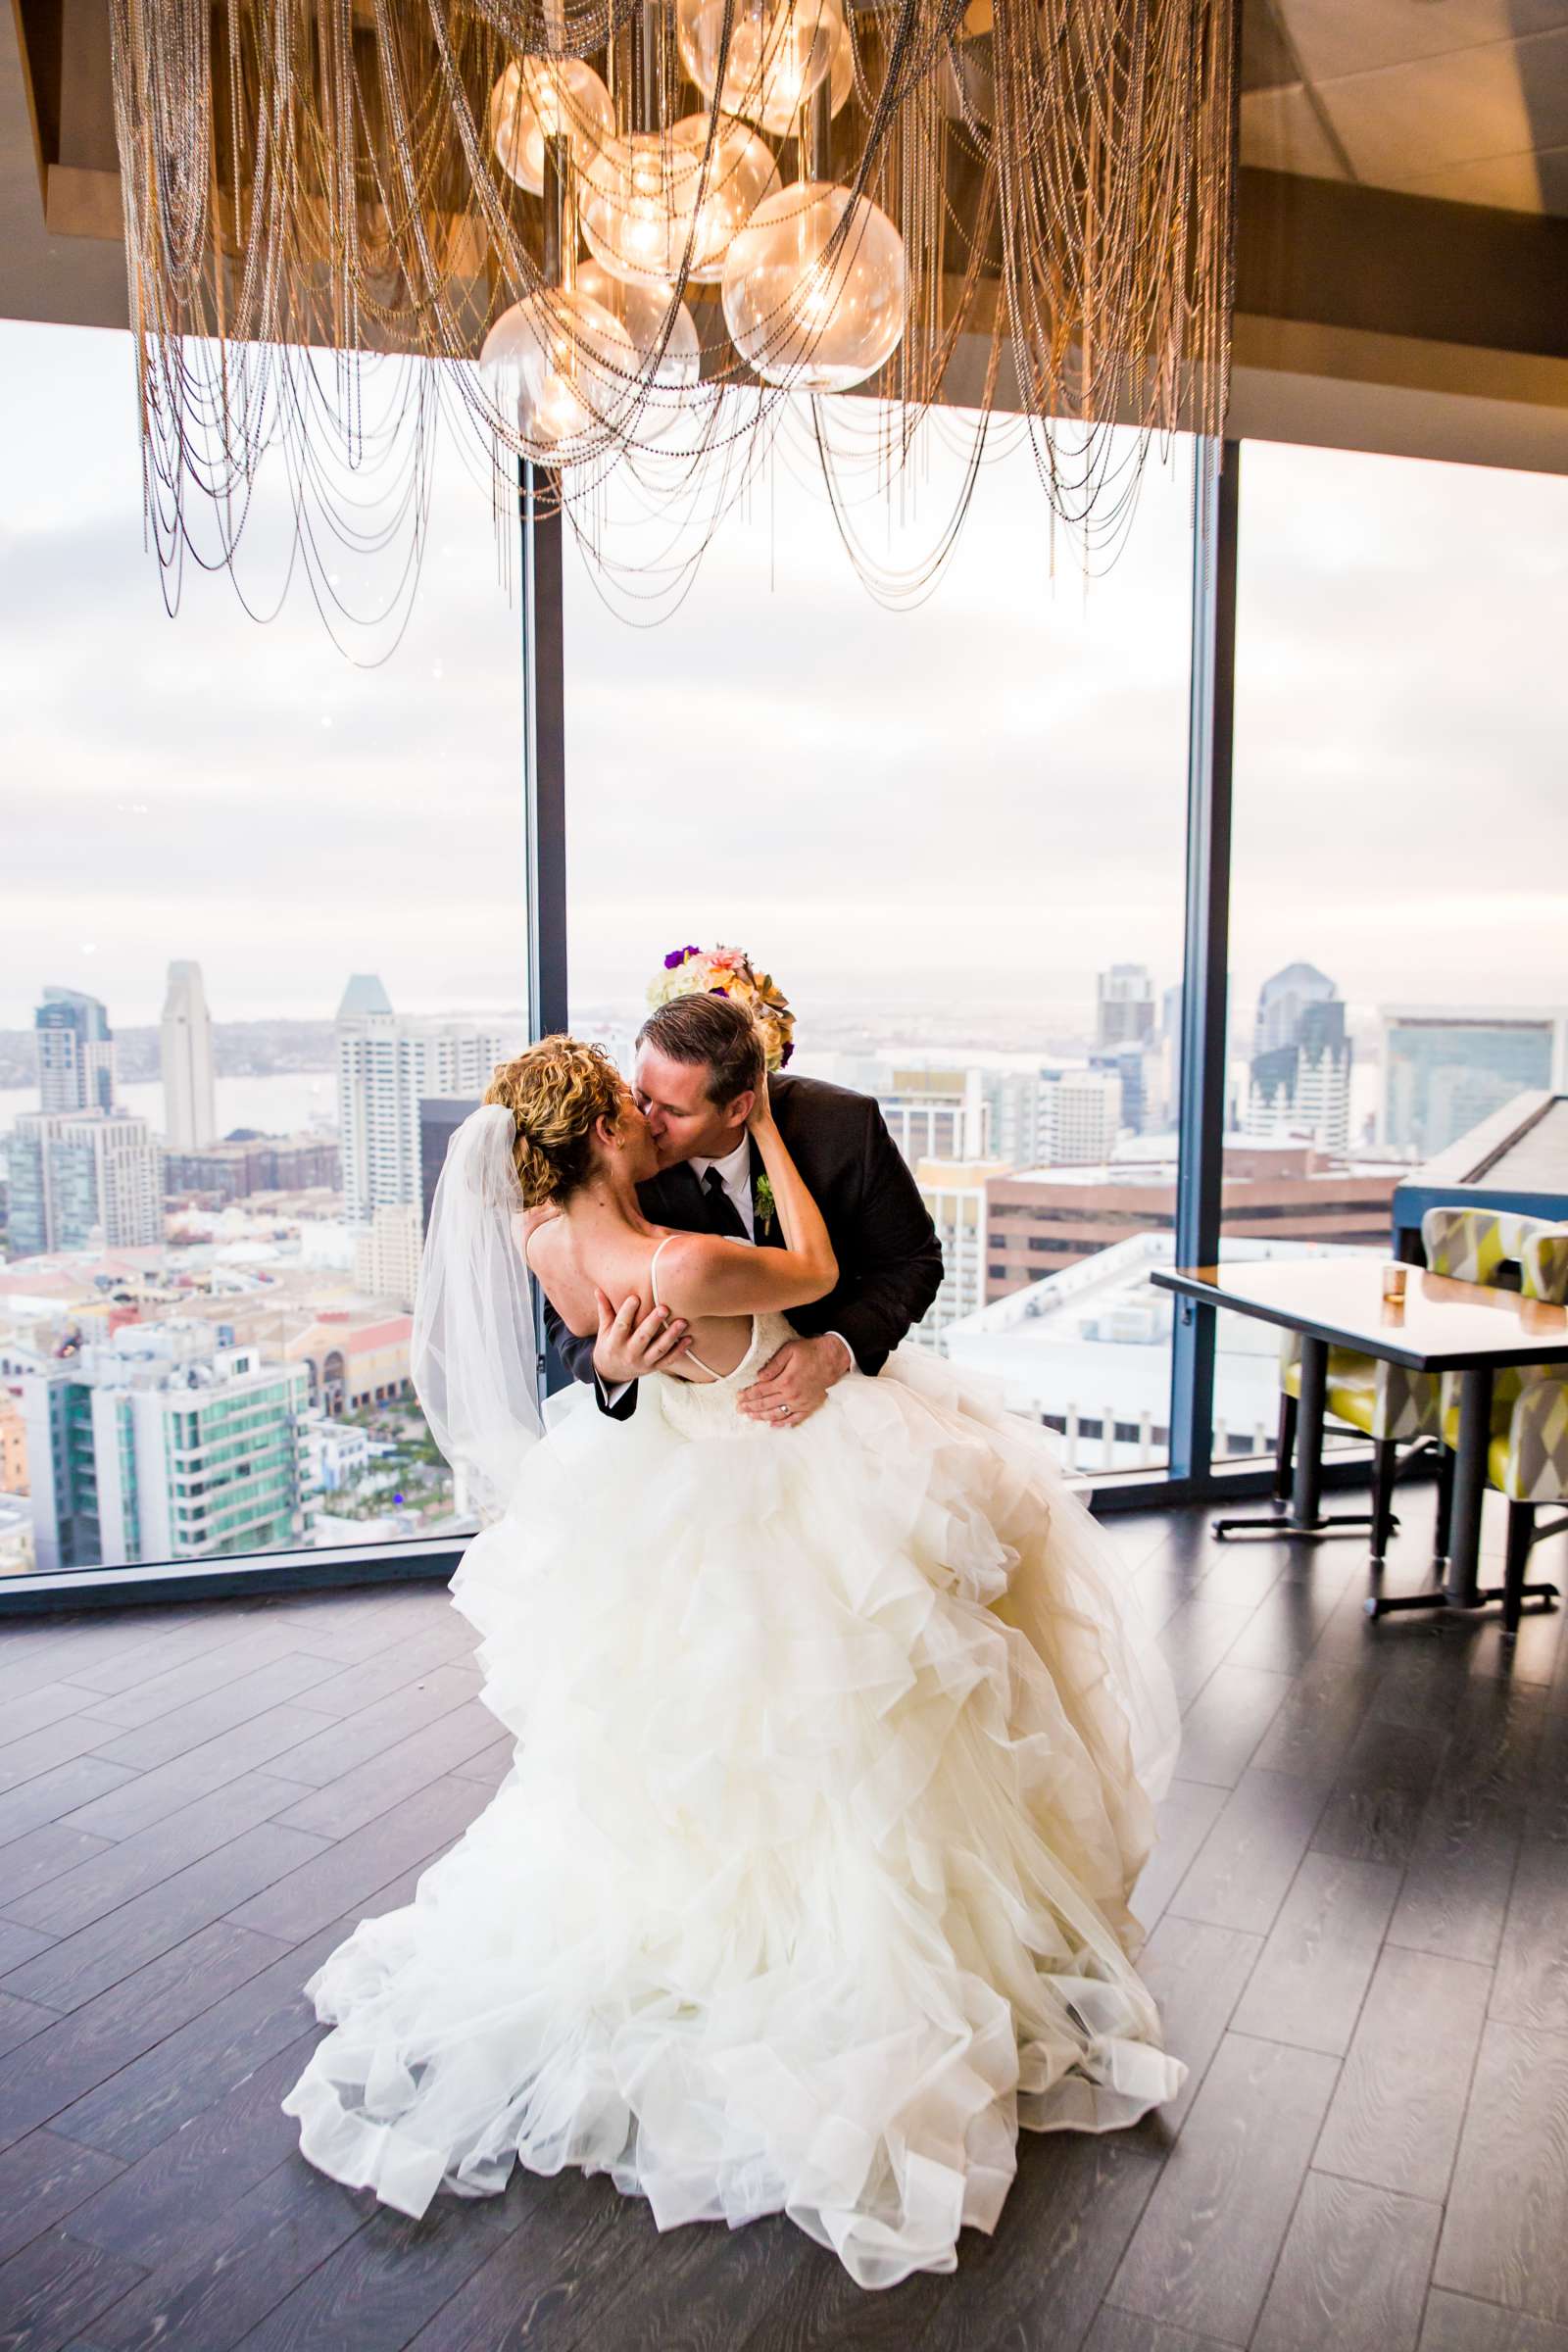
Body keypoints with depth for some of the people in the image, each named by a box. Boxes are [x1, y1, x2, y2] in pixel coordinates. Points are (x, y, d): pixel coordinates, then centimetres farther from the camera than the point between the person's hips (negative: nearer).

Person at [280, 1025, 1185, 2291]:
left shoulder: (545, 1237, -14)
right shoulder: (680, 1267, -36)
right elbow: (818, 1272, -19)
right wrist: (763, 1124, -12)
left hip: (671, 1501, 7)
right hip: (778, 1501, -7)